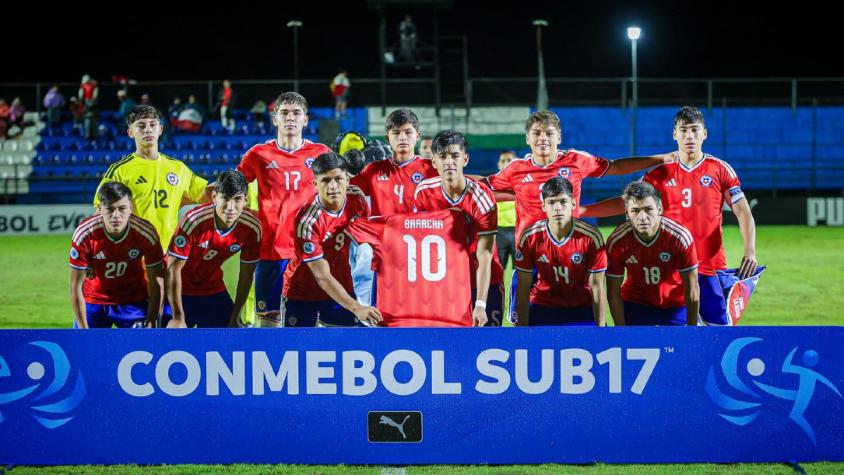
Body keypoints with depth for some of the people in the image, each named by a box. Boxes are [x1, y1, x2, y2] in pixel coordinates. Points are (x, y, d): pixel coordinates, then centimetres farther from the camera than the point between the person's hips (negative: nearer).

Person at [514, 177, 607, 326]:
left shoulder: (591, 237, -16)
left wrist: (601, 329, -14)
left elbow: (597, 286, -11)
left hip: (582, 308, -1)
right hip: (542, 307, 1)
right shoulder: (529, 237, -13)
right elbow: (523, 288, -8)